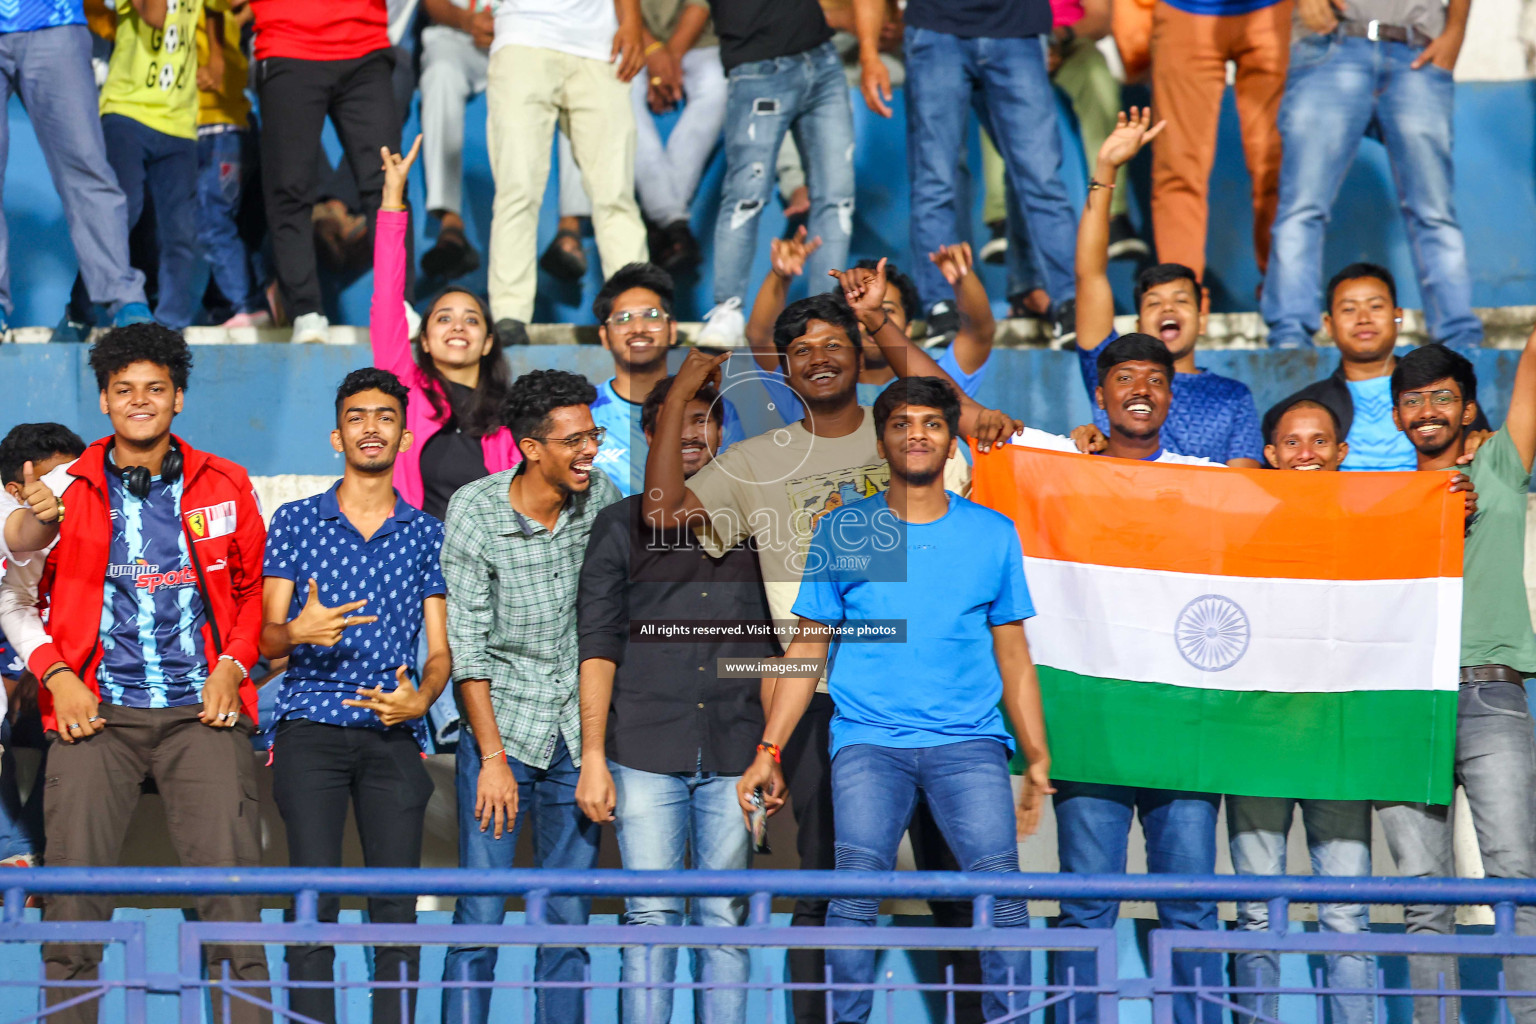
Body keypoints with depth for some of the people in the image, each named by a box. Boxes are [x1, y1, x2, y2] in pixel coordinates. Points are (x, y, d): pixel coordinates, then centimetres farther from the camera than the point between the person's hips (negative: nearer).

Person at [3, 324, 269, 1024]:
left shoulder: (222, 486, 9)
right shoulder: (66, 492, 7)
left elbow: (254, 586, 18)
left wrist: (232, 665, 3)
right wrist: (56, 675, 0)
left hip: (202, 710, 0)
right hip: (96, 711, 0)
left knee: (228, 873, -10)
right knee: (73, 879, -7)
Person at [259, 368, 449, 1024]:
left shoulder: (426, 534, 13)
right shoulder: (296, 522, 9)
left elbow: (440, 650, 12)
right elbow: (266, 638, 6)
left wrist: (419, 699, -10)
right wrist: (297, 632, -18)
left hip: (394, 736, 2)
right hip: (310, 727, -2)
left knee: (396, 907, -3)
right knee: (315, 901, -10)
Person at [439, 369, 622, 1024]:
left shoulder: (603, 499, 0)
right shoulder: (476, 510, -10)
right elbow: (467, 644, -9)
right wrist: (493, 757, -13)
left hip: (577, 733, 3)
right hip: (500, 724, -3)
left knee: (569, 918, 5)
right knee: (480, 917, -7)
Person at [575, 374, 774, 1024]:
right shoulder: (622, 525, 10)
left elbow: (772, 645, 17)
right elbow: (598, 647, 5)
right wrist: (593, 757, -4)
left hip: (733, 752, 2)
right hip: (646, 753, -1)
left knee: (726, 920, 1)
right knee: (652, 915, -4)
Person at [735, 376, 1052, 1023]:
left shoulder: (992, 534, 11)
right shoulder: (842, 533, 10)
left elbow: (1013, 654, 16)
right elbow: (808, 648, 13)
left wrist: (1038, 760, 10)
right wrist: (769, 752, 7)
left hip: (969, 739, 0)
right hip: (869, 739, 0)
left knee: (1000, 889, -16)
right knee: (856, 887, -18)